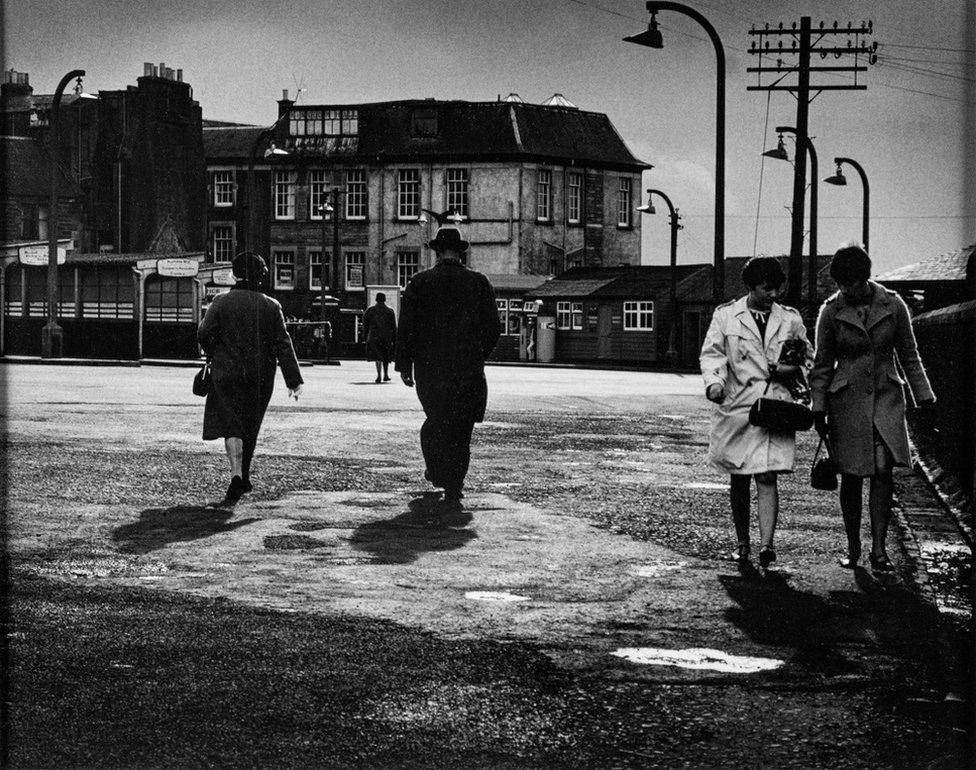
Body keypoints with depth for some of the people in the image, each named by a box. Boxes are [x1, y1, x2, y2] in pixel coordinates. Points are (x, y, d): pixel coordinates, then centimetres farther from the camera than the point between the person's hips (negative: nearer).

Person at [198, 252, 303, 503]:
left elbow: (204, 334, -4)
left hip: (226, 374, -2)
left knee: (231, 425, -4)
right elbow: (283, 344, -4)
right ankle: (244, 477, 25)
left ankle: (237, 474, -23)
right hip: (260, 377, 2)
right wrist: (294, 379, -5)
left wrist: (214, 356, 17)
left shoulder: (221, 302, -4)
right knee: (250, 427, 16)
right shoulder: (271, 306, -1)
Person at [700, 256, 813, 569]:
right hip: (735, 407, 1)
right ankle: (742, 543, 21)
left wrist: (794, 369, -4)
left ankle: (766, 545, -18)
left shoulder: (790, 319, 9)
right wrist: (714, 381, -17)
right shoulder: (726, 315, 4)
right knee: (738, 480, 9)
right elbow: (712, 353, 2)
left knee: (767, 477, -12)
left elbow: (808, 358, 18)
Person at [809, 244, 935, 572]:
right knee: (851, 477, 3)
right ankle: (853, 549, 15)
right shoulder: (831, 312, -3)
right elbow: (822, 366, 3)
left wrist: (924, 399, 5)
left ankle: (879, 548, -8)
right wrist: (819, 410, 1)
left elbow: (909, 356, 7)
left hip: (886, 397, 0)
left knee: (883, 471, -10)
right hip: (847, 400, 0)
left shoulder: (893, 305, -2)